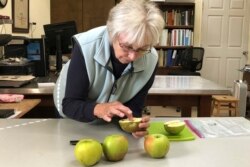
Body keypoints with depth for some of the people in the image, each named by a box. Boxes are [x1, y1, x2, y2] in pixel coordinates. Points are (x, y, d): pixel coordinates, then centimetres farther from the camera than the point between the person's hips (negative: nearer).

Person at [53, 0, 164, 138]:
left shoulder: (150, 60, -21)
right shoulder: (86, 47, -29)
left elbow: (134, 107, -15)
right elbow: (69, 105, -27)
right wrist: (99, 109, -45)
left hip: (111, 121, 2)